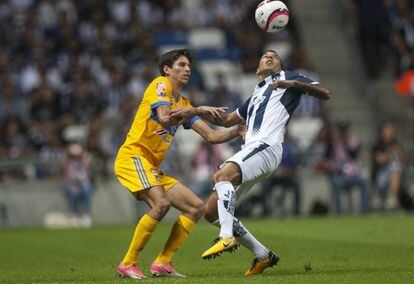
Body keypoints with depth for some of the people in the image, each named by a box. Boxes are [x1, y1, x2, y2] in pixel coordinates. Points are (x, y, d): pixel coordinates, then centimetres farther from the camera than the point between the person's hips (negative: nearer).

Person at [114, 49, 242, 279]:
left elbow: (212, 136, 16)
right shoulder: (160, 85, -3)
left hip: (153, 168, 9)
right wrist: (198, 111, -23)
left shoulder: (184, 104, 21)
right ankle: (128, 264, -21)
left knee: (197, 207, 2)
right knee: (161, 203, -30)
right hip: (132, 156, -9)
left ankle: (162, 263, -1)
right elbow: (164, 119, -21)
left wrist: (239, 131, 3)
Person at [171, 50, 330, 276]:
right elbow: (228, 120, 42)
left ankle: (227, 238, -45)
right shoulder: (256, 95, 35)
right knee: (211, 212, 0)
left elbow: (325, 94, 4)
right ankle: (262, 255, 5)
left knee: (222, 175, -35)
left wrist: (294, 84, -11)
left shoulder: (288, 77, 15)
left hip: (266, 146, -8)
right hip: (249, 150, 8)